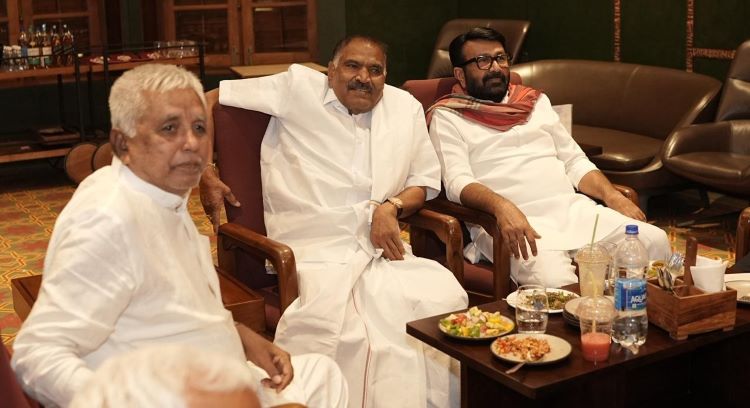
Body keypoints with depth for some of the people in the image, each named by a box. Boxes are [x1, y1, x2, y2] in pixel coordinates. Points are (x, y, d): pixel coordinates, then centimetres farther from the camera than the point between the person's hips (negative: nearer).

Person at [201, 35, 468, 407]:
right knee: (329, 321, -35)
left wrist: (391, 206, 0)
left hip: (382, 249, 4)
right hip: (314, 251, -3)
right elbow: (209, 101, 9)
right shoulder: (297, 87, 7)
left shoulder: (406, 108, 18)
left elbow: (426, 181, 21)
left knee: (444, 295, -24)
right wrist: (206, 176, 2)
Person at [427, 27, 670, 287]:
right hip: (512, 221, -5)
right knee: (553, 277, -36)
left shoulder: (535, 102, 25)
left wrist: (612, 195, 4)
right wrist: (502, 207, -28)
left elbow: (575, 162, 23)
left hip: (573, 209, 6)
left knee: (654, 240, -17)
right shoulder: (447, 118, 7)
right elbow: (458, 182, -8)